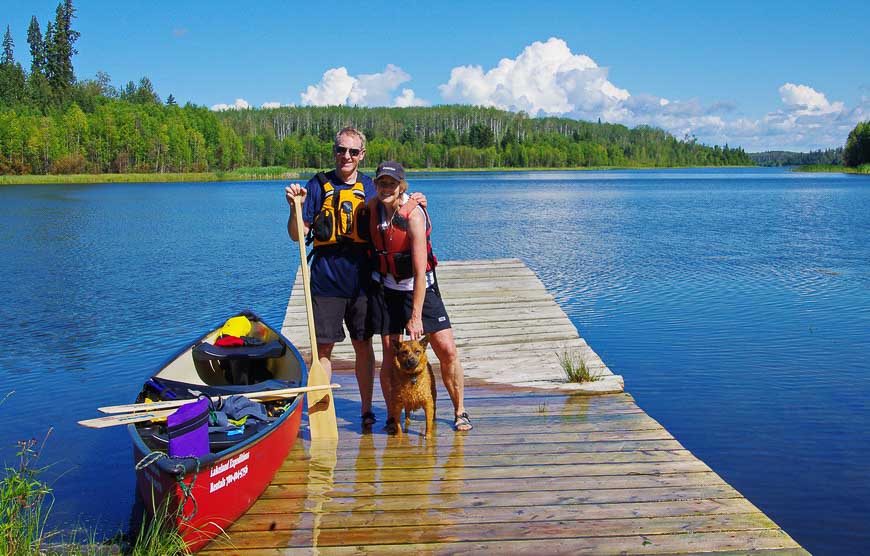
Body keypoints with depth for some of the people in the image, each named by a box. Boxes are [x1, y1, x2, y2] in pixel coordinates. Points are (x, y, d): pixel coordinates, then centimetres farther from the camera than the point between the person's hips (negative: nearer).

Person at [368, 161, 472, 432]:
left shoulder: (414, 215, -22)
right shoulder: (373, 207, -5)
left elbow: (420, 272, -24)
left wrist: (416, 316, -25)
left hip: (419, 288, -3)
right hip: (385, 288, 4)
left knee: (447, 351, -7)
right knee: (390, 356, -2)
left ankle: (460, 412, 12)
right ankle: (393, 417, 15)